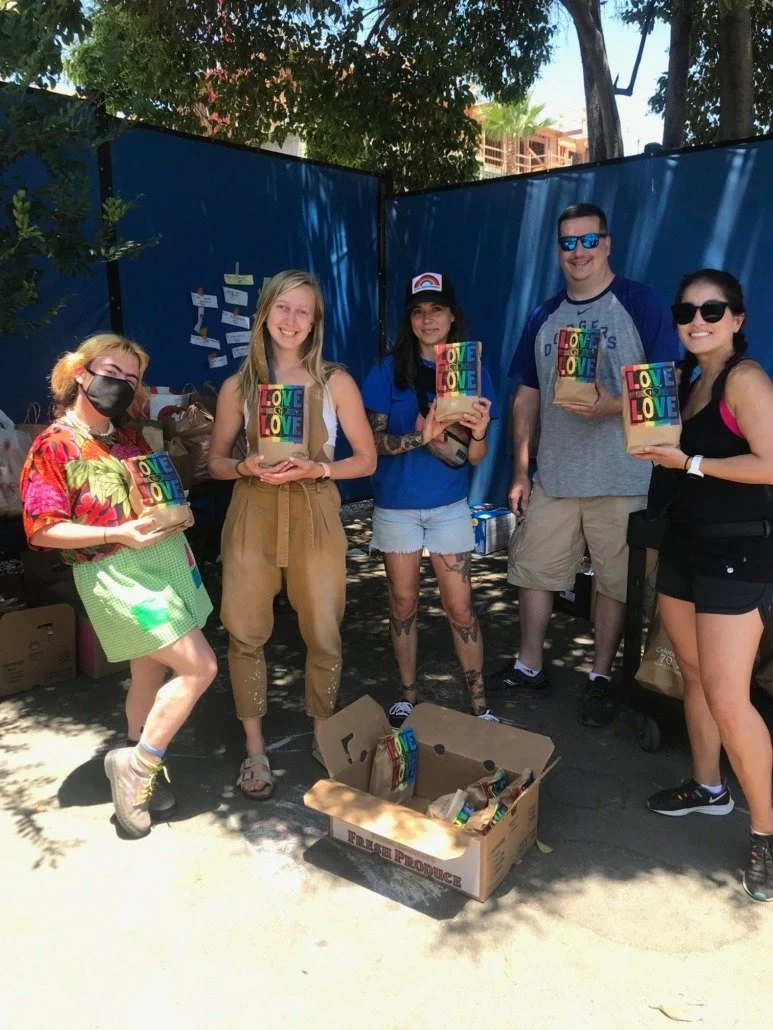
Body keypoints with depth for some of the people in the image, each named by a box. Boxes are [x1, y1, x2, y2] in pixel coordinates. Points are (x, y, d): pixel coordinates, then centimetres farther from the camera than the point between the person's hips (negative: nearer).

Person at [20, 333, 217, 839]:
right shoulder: (54, 446, -8)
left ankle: (140, 775, 31)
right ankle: (137, 764, 7)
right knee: (198, 667, -11)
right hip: (116, 573, -7)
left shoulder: (131, 439, 14)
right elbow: (42, 530, -12)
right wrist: (120, 533, -20)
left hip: (165, 561, 8)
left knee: (151, 672, 15)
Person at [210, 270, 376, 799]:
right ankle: (255, 747, 21)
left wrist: (315, 468, -15)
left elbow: (366, 459, 2)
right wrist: (246, 468, -13)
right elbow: (216, 461, 9)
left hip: (315, 514, -1)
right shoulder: (238, 385, 4)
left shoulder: (335, 382, 0)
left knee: (324, 634, 3)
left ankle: (323, 736, 27)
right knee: (247, 633, 3)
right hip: (253, 515, 1)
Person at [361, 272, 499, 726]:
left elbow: (475, 458, -5)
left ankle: (480, 701, 14)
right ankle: (407, 694, 25)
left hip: (449, 505, 0)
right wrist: (420, 438, -27)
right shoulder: (389, 369, -5)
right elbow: (374, 440, -10)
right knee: (403, 602, 10)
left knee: (460, 606, 2)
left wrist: (478, 433, -27)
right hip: (396, 505, 0)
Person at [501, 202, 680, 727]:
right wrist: (521, 470, 8)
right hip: (553, 478, 5)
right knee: (532, 571, 9)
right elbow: (526, 397, 13)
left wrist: (613, 407, -25)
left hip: (621, 479, -4)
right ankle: (530, 668, 26)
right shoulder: (544, 317, 11)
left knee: (615, 581, 6)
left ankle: (601, 677, 24)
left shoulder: (641, 304, -3)